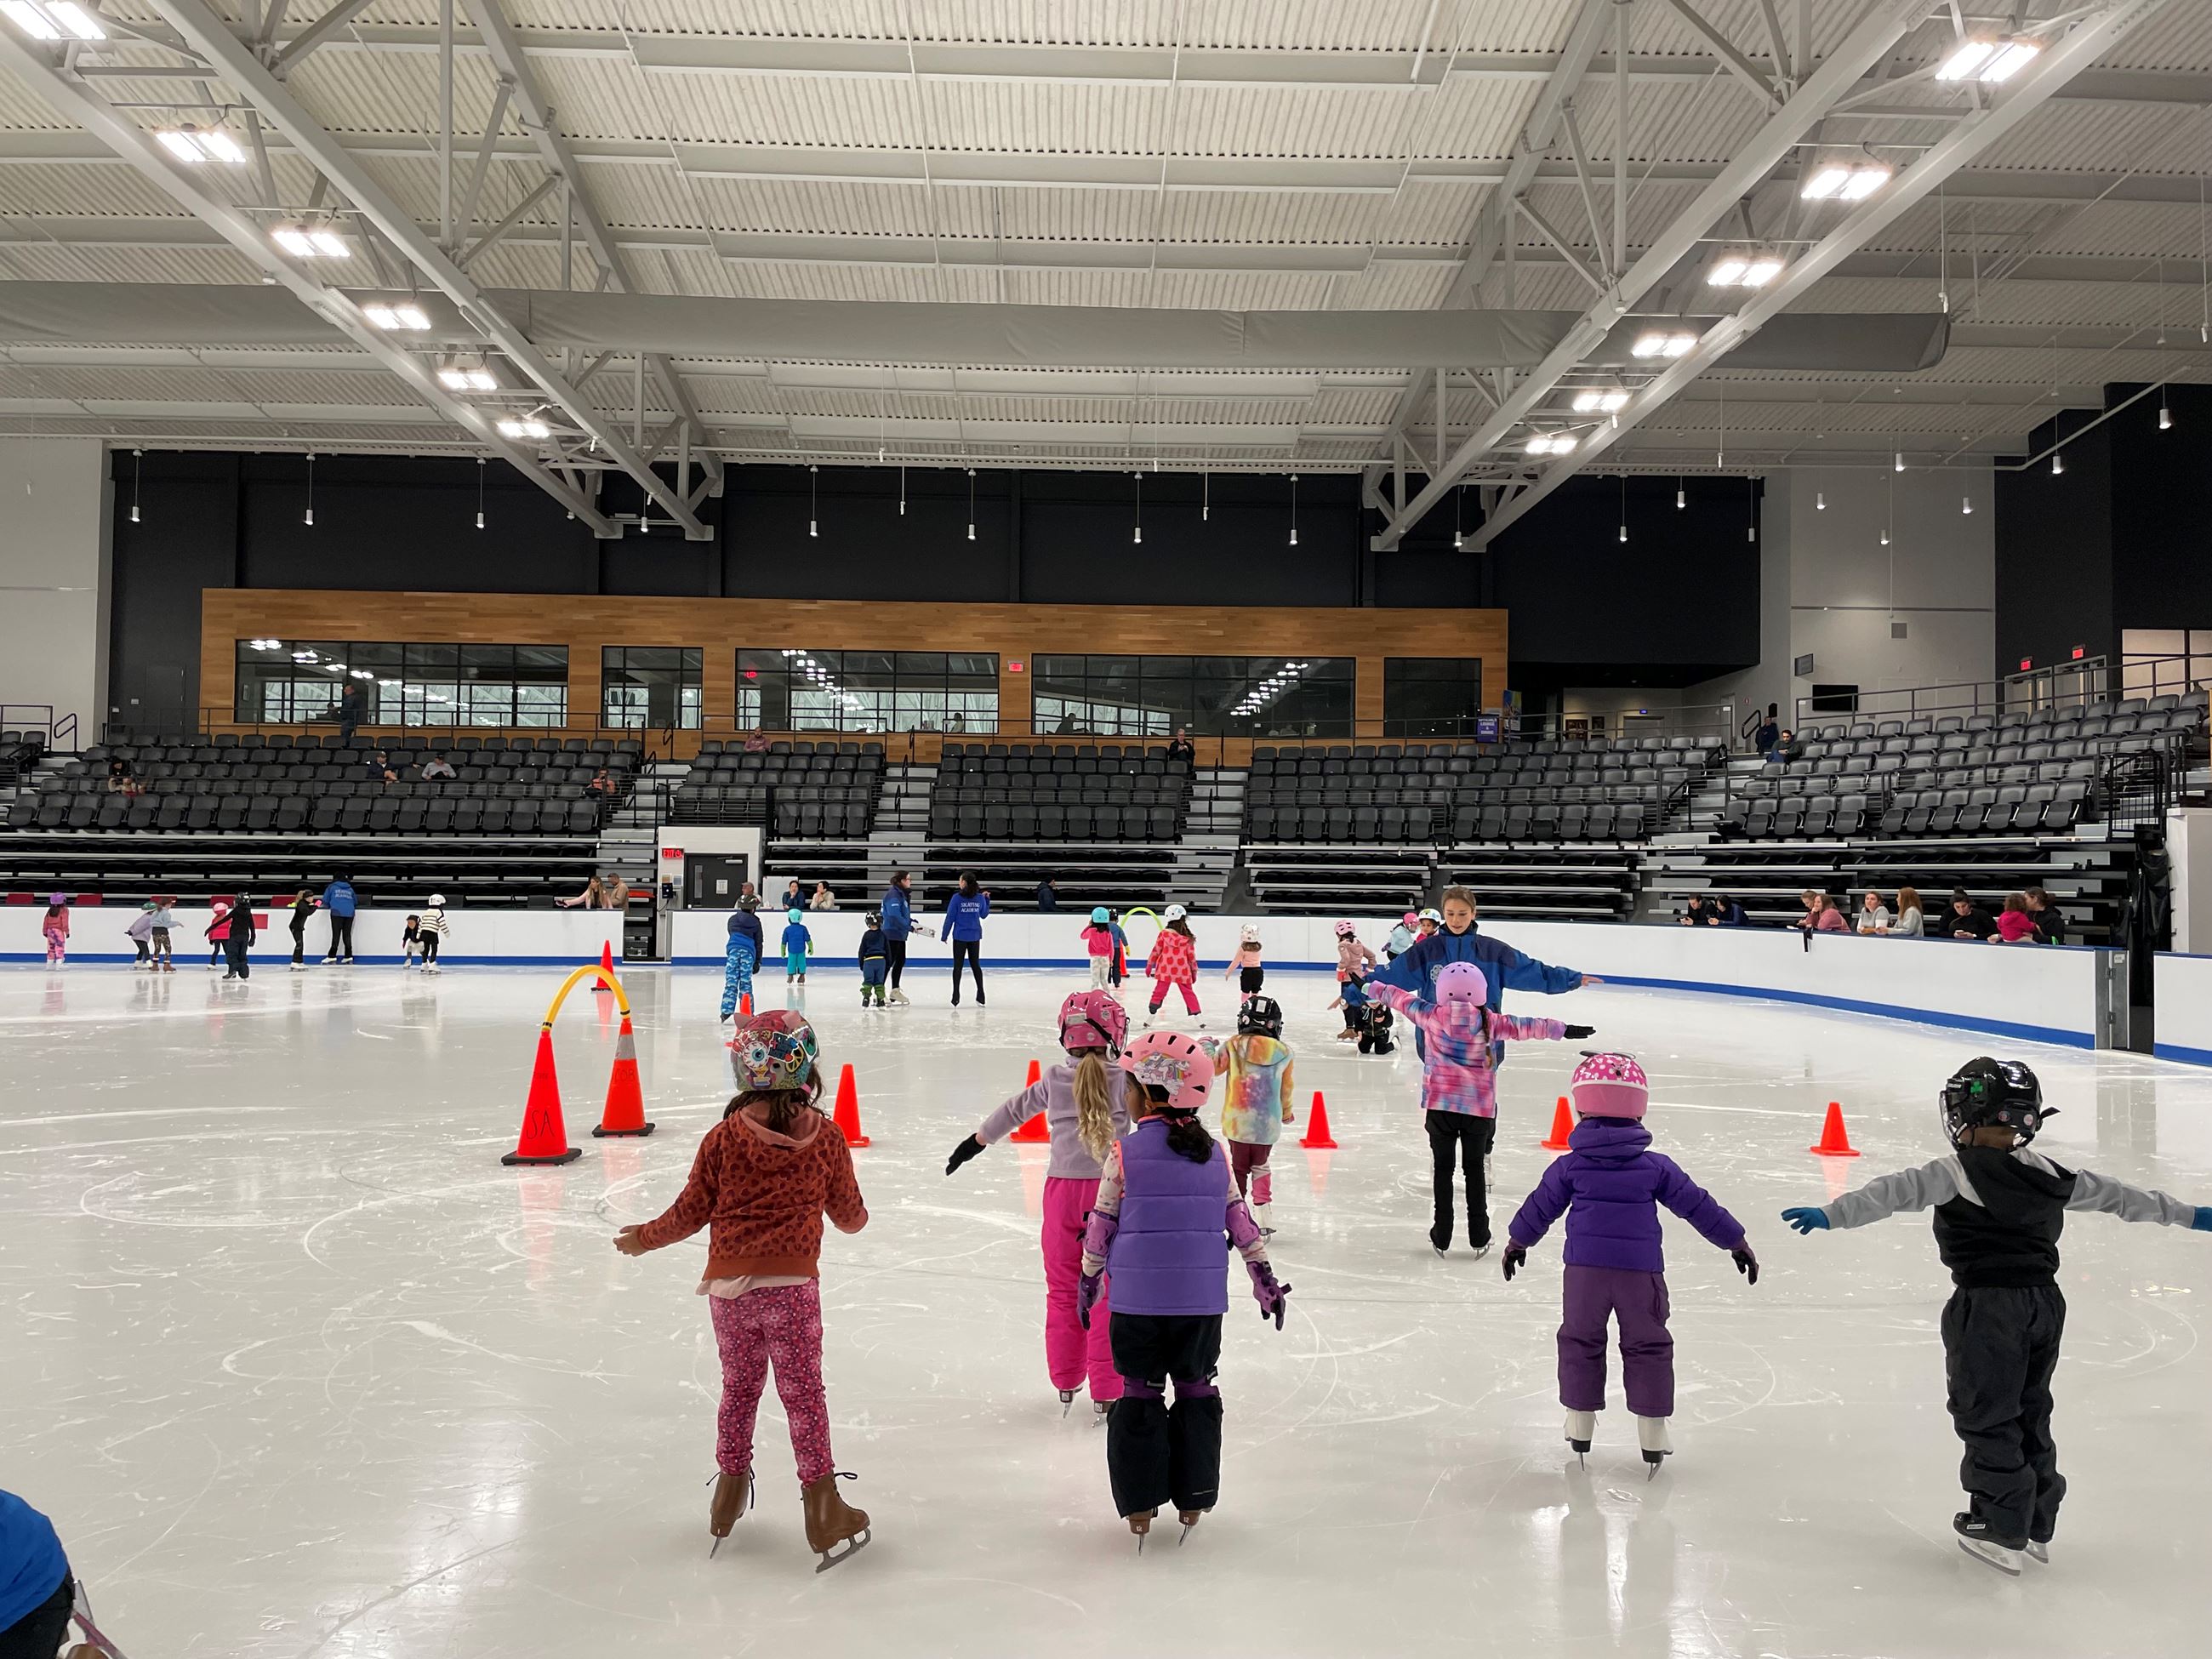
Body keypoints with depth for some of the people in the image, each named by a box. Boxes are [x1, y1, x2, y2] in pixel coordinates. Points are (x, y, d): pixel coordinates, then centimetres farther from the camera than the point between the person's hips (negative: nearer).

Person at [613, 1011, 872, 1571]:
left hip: (728, 1287, 2)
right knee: (803, 1393, 7)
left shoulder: (724, 1137, -3)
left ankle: (730, 1490, 31)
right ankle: (820, 1502, 11)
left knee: (738, 1388, 19)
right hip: (791, 1288, -2)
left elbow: (692, 1211, 3)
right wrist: (855, 1218, 34)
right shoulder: (827, 1140, -2)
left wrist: (645, 1238, 21)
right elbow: (849, 1214, 9)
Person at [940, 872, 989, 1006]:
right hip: (975, 936, 3)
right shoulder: (980, 898, -1)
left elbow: (950, 917, -10)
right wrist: (987, 899, 21)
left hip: (960, 936, -3)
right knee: (975, 965, 14)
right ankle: (980, 997, 14)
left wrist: (944, 934, -2)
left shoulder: (957, 897, -11)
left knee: (958, 966, 4)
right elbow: (984, 914, 13)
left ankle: (955, 998, 0)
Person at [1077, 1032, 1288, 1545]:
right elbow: (1239, 1218, 7)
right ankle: (1193, 1500, 20)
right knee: (1196, 1389, 15)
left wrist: (1088, 1281, 12)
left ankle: (1139, 1506, 13)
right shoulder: (1213, 1153, 3)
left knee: (1140, 1393, 10)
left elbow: (1102, 1223, -2)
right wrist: (1265, 1277, 16)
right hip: (1201, 1300, 3)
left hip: (1137, 1300, -2)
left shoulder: (1126, 1151, -7)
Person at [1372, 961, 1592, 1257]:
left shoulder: (1432, 1016, -3)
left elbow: (1402, 999, 10)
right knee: (1475, 1168, 13)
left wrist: (1375, 987, 26)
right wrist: (1563, 1030, 4)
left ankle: (1441, 1237, 13)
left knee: (1443, 1167, 11)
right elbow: (1524, 1027, -2)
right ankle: (1479, 1238, 16)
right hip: (1479, 1109, 0)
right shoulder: (1490, 1023, -5)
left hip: (1439, 1106, 0)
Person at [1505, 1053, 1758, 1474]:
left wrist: (1517, 1242, 27)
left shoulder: (1570, 1166, 1)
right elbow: (1697, 1205, 6)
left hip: (1584, 1270, 0)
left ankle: (1580, 1423, 21)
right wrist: (1736, 1242, 17)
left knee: (1580, 1341, 15)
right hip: (1641, 1272, 0)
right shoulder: (1656, 1167, 0)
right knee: (1647, 1347, 12)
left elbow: (1540, 1207, 10)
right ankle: (1652, 1431, 15)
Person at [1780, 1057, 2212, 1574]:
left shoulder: (1959, 1172, -14)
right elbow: (2115, 1195, 16)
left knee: (1986, 1415, 4)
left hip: (1989, 1304, -7)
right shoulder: (2049, 1174, 7)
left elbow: (1896, 1192, -25)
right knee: (2031, 1412, 19)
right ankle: (2037, 1526, 28)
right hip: (2044, 1299, 7)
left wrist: (1830, 1215, -30)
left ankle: (2001, 1530, 9)